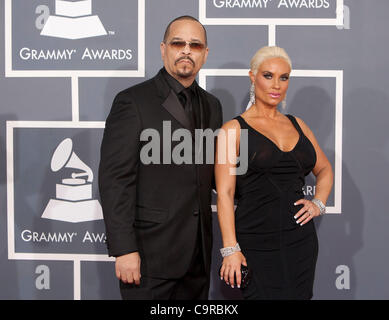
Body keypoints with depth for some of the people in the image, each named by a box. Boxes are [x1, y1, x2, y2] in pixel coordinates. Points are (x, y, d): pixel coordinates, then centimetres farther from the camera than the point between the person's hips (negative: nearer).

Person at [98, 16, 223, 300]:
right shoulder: (133, 101, -7)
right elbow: (114, 180, -12)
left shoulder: (212, 105, 13)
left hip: (198, 254, 6)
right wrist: (124, 250, -17)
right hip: (150, 254, -6)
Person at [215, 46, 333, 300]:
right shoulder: (235, 129, -2)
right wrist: (230, 250, -14)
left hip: (300, 242, 5)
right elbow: (225, 193, -8)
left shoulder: (297, 125, 12)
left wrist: (318, 204, 8)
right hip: (256, 246, -5)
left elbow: (324, 169, 27)